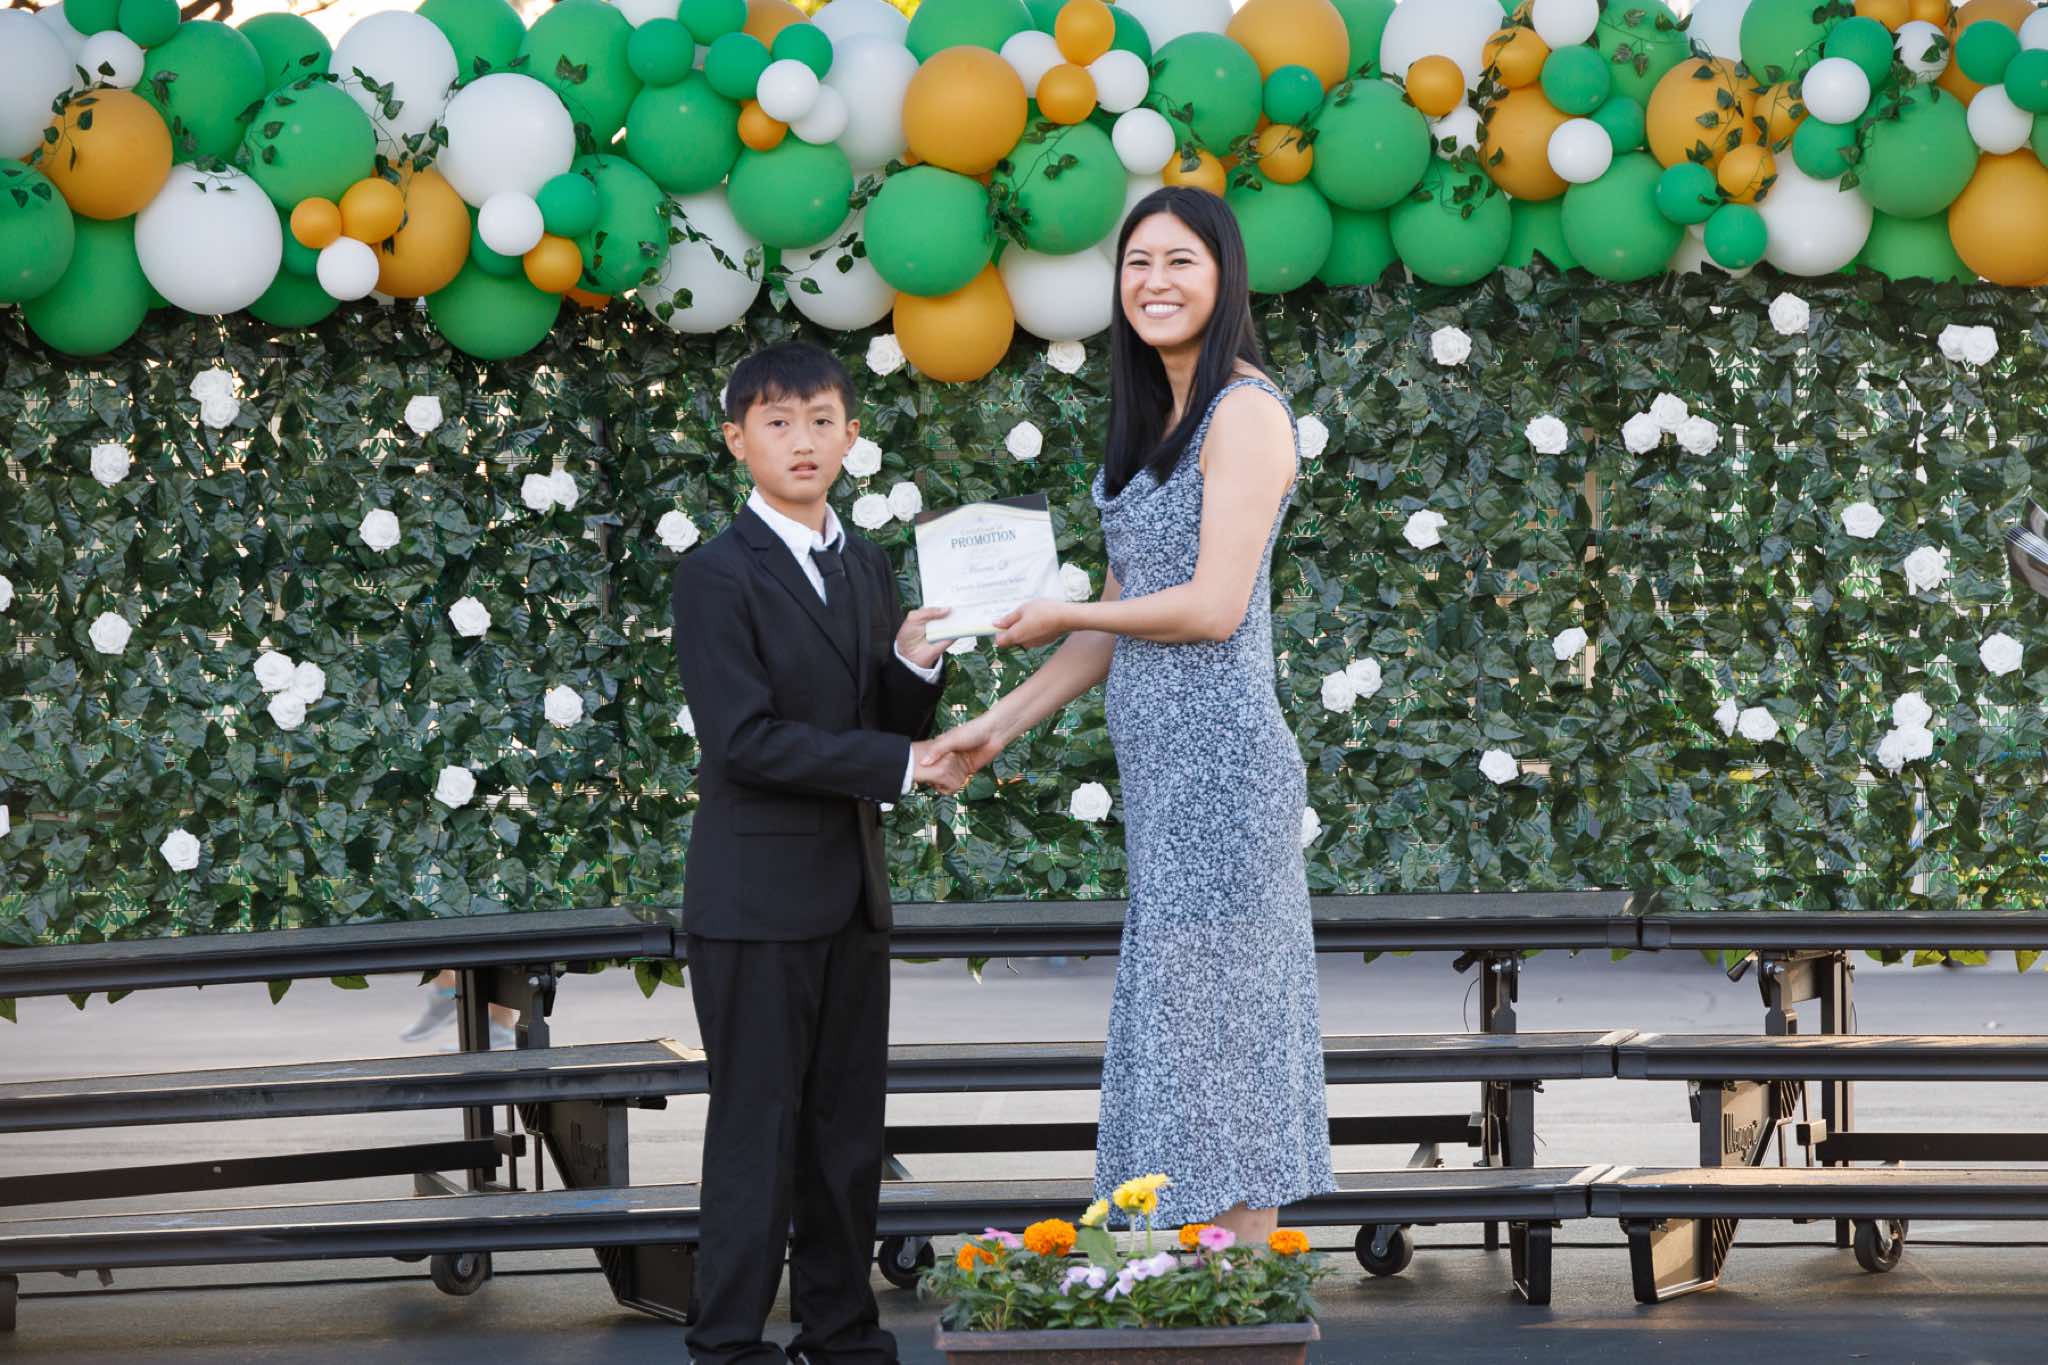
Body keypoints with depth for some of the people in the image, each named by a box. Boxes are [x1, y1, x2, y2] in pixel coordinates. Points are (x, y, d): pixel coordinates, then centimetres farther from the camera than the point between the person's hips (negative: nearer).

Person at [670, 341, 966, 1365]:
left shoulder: (868, 569, 11)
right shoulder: (718, 578, -10)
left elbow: (894, 727, 13)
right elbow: (747, 740, -19)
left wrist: (914, 665, -8)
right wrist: (898, 764, -17)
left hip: (851, 894, 7)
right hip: (758, 900, -7)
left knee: (848, 1126, 12)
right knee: (759, 1126, -3)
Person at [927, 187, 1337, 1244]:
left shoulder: (1244, 412, -11)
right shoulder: (1155, 421, 17)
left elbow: (1213, 607, -18)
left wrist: (1056, 616, -5)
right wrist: (1000, 722, 16)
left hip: (1214, 759, -9)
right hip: (1163, 763, 9)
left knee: (1214, 1022, -6)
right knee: (1182, 1025, 9)